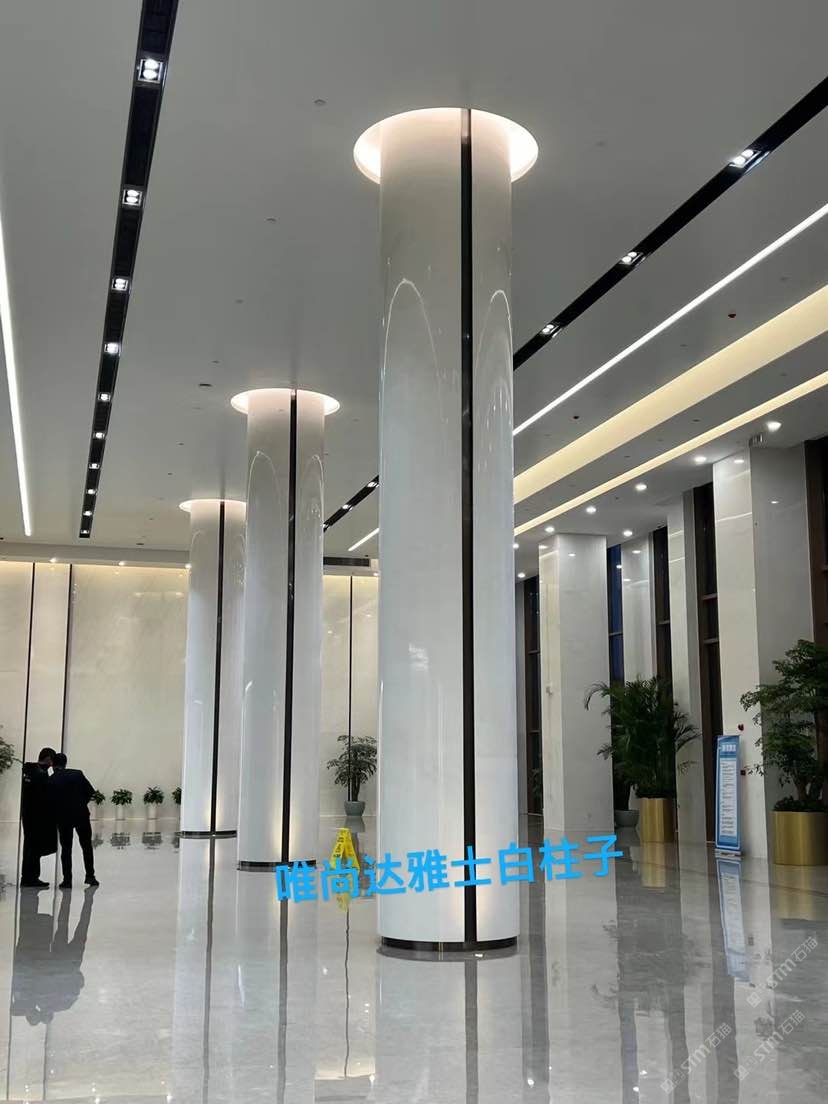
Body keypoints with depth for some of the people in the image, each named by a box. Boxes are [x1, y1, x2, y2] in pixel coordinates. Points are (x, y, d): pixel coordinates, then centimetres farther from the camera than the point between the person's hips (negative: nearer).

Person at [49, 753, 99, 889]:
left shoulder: (50, 781, -8)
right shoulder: (77, 774, -4)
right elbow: (90, 791, -2)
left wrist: (56, 813, 11)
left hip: (63, 818, -1)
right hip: (81, 815, 1)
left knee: (66, 849, 8)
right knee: (87, 846, 14)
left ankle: (67, 880, 5)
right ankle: (90, 876, 16)